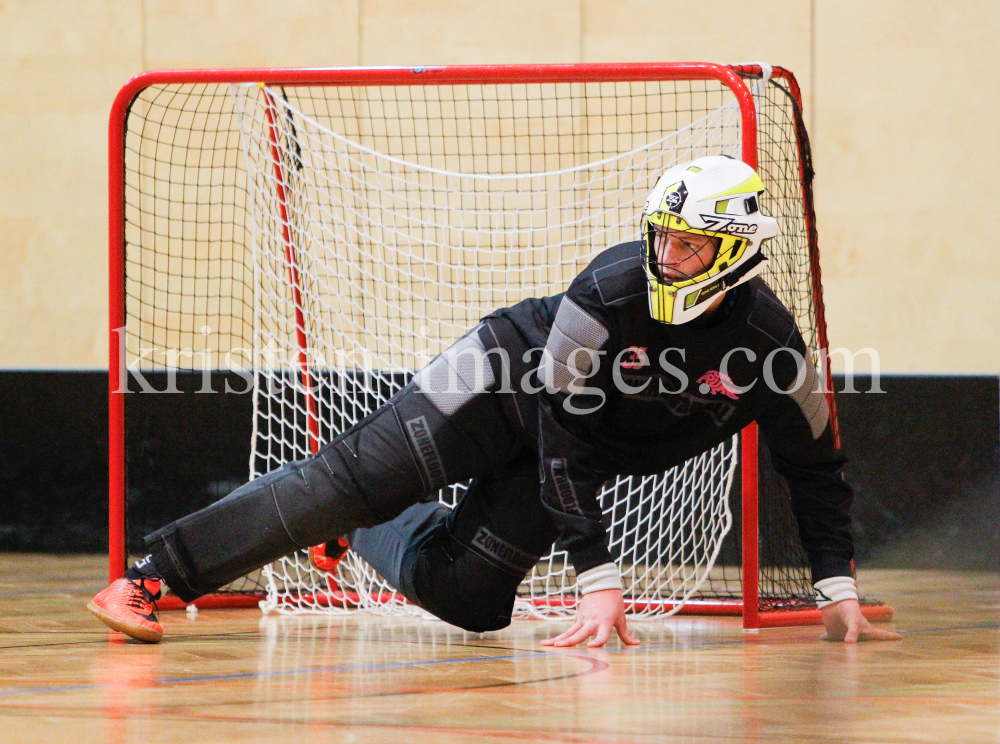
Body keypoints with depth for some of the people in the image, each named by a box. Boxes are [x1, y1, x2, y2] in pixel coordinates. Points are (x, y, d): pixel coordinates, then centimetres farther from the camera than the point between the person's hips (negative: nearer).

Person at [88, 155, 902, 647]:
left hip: (590, 455, 4)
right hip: (513, 378, -4)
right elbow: (558, 430, -29)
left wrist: (837, 589, -16)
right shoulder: (614, 290, -30)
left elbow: (816, 466, -8)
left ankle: (360, 529, 28)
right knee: (364, 472, -21)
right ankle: (151, 579, -22)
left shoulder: (770, 342, -22)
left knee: (463, 596, -7)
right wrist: (597, 575, -34)